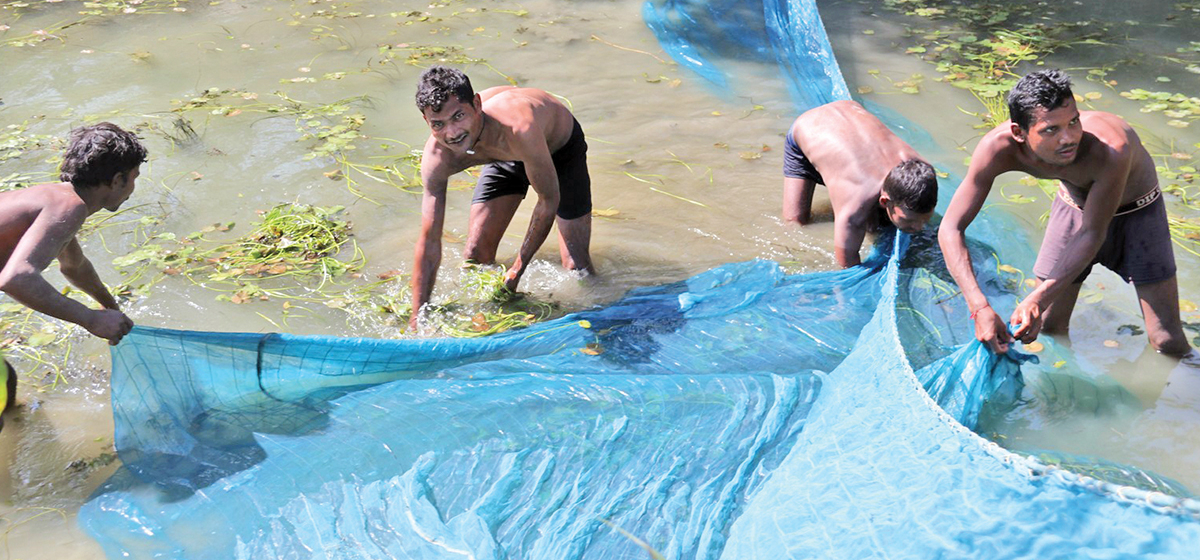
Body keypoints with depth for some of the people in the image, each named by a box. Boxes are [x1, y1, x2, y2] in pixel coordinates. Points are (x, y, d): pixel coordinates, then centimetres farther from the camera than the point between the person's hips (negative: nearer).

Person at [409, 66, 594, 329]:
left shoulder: (518, 128, -48)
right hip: (505, 160, 3)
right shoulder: (437, 158, -32)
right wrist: (418, 317, -29)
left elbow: (549, 200, -32)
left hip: (559, 147, -3)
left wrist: (517, 269, -26)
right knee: (475, 256, -2)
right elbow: (429, 241, -26)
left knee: (577, 267, -7)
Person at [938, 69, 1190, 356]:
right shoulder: (998, 147, -34)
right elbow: (951, 229, -32)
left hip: (1136, 210, -2)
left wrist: (1039, 298, -41)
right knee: (1046, 330, 5)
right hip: (1073, 205, 2)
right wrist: (980, 308, -44)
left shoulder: (1111, 150, -43)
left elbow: (1093, 234, -31)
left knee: (1168, 343, -4)